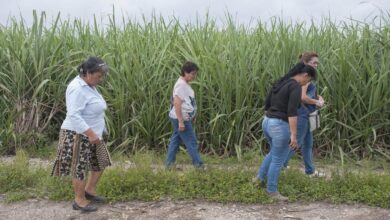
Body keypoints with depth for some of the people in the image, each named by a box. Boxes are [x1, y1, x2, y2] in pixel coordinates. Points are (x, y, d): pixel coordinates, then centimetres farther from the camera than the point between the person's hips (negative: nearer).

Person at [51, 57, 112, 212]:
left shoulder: (89, 86, 8)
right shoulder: (77, 88, -23)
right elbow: (74, 116, -29)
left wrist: (94, 133, 21)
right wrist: (90, 133, -32)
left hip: (92, 134, 10)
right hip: (78, 135, -10)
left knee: (101, 162, 17)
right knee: (80, 168, 2)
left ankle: (89, 190, 32)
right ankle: (79, 201, 17)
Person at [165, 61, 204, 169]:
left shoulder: (185, 84, 11)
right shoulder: (181, 85, -19)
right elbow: (177, 104, -23)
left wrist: (191, 116, 23)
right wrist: (181, 121, -24)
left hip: (184, 118, 10)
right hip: (181, 119, -10)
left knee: (175, 140, 14)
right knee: (191, 142, -2)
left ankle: (169, 163, 21)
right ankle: (198, 165, 6)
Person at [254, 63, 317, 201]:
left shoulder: (280, 82, 12)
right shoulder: (296, 86, -15)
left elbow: (267, 103, 19)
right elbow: (292, 111, -24)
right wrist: (293, 135, -25)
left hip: (267, 123, 9)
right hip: (280, 127, -9)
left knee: (275, 152, 32)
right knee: (278, 160, 8)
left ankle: (260, 176, 38)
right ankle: (272, 191, 22)